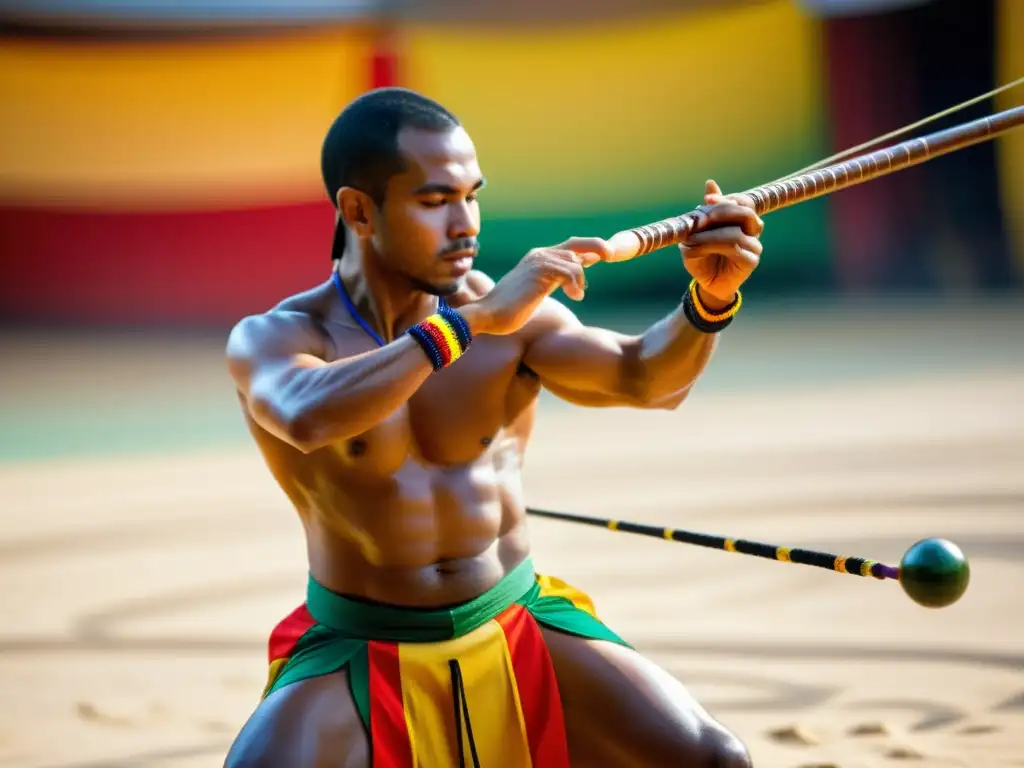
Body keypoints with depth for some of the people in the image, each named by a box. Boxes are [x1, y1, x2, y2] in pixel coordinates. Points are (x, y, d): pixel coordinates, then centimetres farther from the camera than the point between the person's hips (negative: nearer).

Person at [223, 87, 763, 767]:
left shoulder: (511, 314, -3)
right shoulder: (272, 340, -12)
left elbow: (645, 378, -15)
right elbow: (310, 417, -35)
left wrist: (710, 301, -36)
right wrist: (472, 321, -38)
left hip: (521, 627, 3)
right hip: (357, 653, -2)